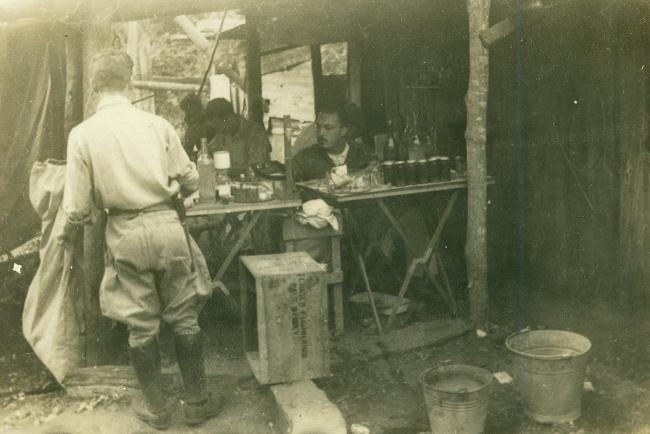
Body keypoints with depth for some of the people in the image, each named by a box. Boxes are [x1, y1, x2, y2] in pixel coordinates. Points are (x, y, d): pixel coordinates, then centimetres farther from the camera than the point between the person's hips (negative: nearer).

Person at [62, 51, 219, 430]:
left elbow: (79, 206, -5)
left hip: (124, 235, 0)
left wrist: (70, 231, 17)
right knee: (184, 319, 12)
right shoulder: (157, 124, -4)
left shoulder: (83, 134, -6)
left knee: (141, 326, 12)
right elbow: (190, 181, 3)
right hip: (165, 226, 0)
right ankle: (198, 402, 23)